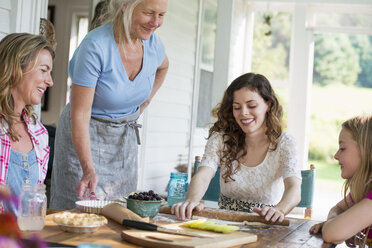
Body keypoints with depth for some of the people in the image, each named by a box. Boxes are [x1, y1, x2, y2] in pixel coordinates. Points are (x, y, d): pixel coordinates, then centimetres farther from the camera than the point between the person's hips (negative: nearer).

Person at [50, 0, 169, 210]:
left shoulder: (153, 44, -7)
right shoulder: (95, 46, -25)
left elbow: (162, 67, 22)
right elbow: (80, 114, -26)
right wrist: (88, 169, -35)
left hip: (126, 137, 6)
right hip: (86, 137, -5)